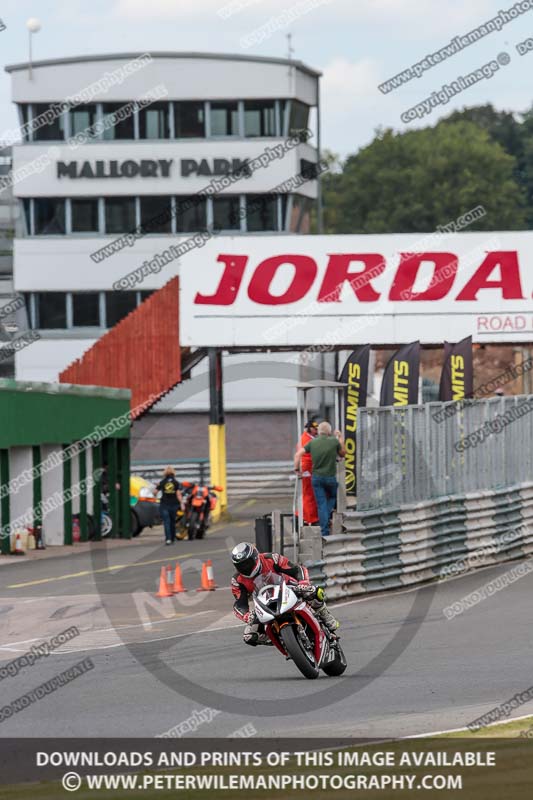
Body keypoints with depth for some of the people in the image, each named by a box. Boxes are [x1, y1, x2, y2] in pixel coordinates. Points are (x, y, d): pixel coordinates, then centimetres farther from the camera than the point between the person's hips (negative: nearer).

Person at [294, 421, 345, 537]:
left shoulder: (312, 442, 0)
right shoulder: (334, 441, -6)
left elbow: (298, 454, -6)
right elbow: (342, 454, 11)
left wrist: (296, 468, 5)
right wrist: (341, 438, 20)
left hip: (316, 477, 2)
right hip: (330, 477, -2)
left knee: (321, 504, 4)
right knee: (332, 497, 26)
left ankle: (325, 531, 0)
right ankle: (327, 517, 6)